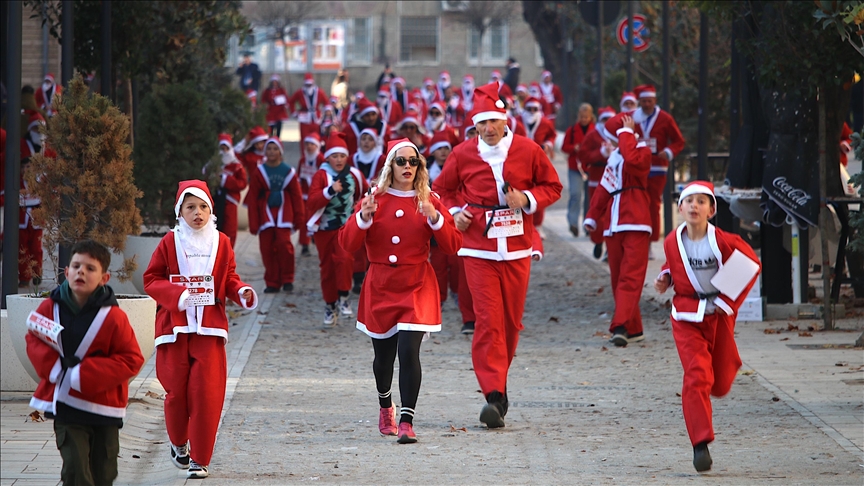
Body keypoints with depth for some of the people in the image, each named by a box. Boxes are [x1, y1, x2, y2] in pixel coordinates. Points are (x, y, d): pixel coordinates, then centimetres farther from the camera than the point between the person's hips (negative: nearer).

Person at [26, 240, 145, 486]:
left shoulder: (113, 317, -13)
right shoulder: (50, 308, -4)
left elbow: (132, 359, -12)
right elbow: (33, 339, 10)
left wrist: (84, 374, -19)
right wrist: (53, 366, -11)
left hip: (103, 406, -1)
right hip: (66, 406, 1)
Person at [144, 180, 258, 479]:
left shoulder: (221, 243, 6)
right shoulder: (170, 243, 2)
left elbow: (228, 280, 12)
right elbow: (151, 280, 1)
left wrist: (242, 292, -9)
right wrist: (177, 294, -16)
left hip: (209, 330, 0)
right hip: (175, 327, 0)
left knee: (206, 393, -8)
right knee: (176, 390, 0)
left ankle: (200, 458, 1)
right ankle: (178, 443, 27)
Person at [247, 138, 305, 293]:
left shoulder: (288, 171, 4)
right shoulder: (258, 173, 3)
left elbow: (297, 196, 7)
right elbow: (252, 199, 4)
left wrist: (299, 219, 5)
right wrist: (253, 224, 0)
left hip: (283, 214, -1)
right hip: (265, 215, 1)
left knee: (284, 243, -16)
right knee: (267, 248, -3)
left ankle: (287, 280, -2)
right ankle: (272, 283, 7)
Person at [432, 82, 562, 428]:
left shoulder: (528, 150, 0)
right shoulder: (463, 154, 1)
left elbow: (552, 186, 10)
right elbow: (442, 189, 17)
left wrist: (527, 200, -9)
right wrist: (454, 212, -1)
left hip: (517, 249, 1)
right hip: (479, 250, -1)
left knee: (512, 320, 7)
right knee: (488, 321, -12)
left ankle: (497, 380, 27)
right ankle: (494, 395, -16)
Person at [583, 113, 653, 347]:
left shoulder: (642, 152, -3)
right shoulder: (614, 156, 20)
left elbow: (632, 160, -28)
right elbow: (604, 189, 23)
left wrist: (626, 133, -16)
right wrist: (592, 217, 18)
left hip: (635, 225, -8)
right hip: (613, 227, 8)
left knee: (630, 277, -14)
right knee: (618, 279, 8)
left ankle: (621, 326, -24)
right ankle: (633, 329, 13)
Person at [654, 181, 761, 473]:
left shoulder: (724, 242, -14)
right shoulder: (673, 242, -4)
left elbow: (751, 265, -4)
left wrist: (730, 301, -7)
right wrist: (665, 279, -3)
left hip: (719, 314, 0)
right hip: (687, 316, 0)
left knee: (720, 384, 11)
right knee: (696, 375, -16)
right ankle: (701, 444, -16)